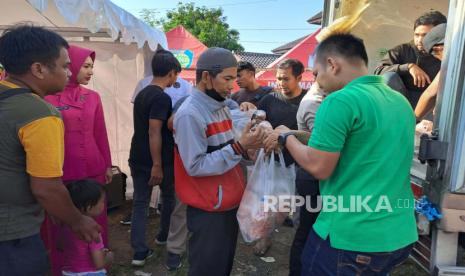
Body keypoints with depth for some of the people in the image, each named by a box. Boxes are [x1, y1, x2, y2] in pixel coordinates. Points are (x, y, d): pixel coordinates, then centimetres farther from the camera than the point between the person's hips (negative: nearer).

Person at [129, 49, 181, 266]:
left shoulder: (142, 93, 10)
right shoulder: (162, 97, -18)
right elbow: (154, 132, -23)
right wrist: (157, 165, -22)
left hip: (137, 159, 7)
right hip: (158, 161, -7)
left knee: (140, 202, 9)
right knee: (169, 197, 17)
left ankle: (140, 252, 12)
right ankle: (164, 236, 35)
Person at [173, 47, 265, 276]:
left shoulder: (221, 106, 7)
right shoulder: (189, 114, -20)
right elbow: (195, 166, -25)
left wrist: (246, 145, -7)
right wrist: (240, 147, -27)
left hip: (230, 202, 8)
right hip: (208, 210, -8)